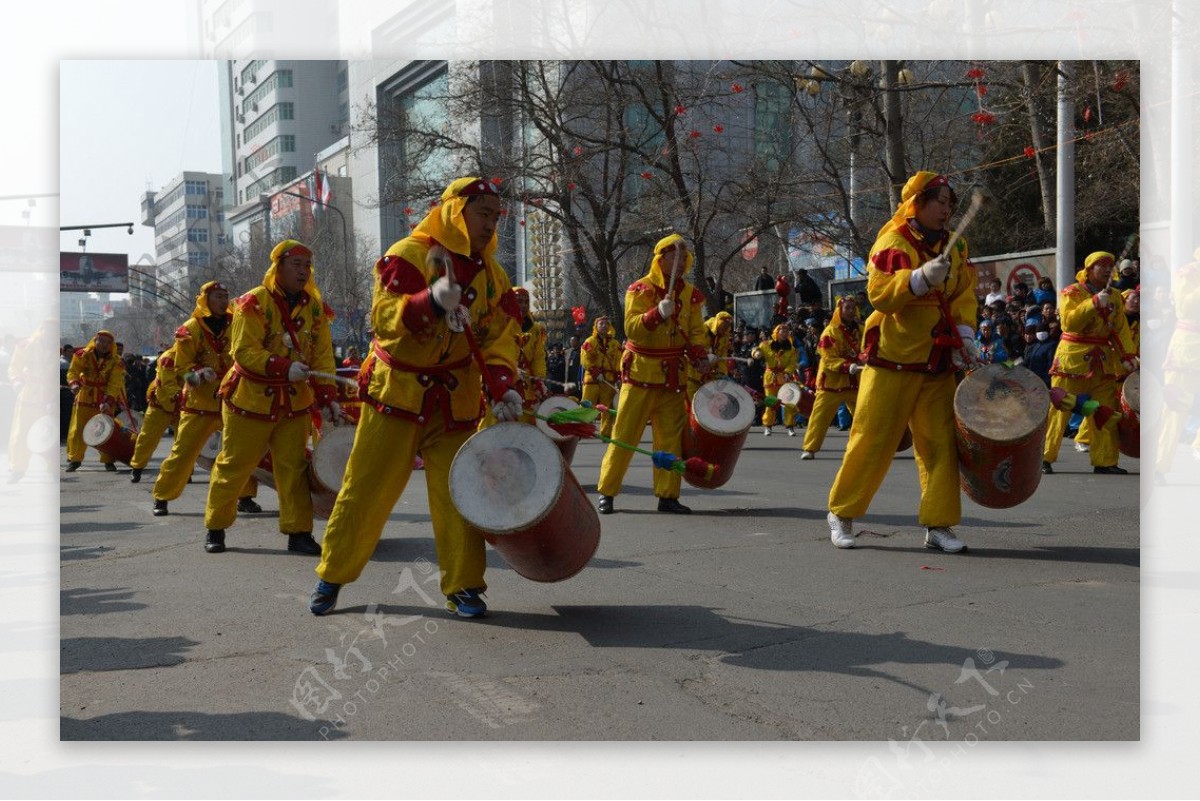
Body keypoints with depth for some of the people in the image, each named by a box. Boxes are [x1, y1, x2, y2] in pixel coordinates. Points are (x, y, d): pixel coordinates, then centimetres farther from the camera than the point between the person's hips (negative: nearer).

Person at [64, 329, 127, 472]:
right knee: (77, 431, 3)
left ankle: (108, 460, 14)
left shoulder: (116, 362, -10)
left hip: (106, 401, -1)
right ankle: (74, 459, 15)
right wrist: (74, 383, -24)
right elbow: (73, 371, -2)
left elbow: (114, 384, -15)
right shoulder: (83, 355, -6)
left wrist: (108, 401, -28)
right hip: (84, 398, 1)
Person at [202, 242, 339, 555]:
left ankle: (298, 532, 6)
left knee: (294, 468, 1)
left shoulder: (315, 306, 2)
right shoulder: (254, 303, -13)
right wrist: (284, 368, -31)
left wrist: (328, 397, -8)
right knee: (233, 466, 6)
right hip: (250, 399, -4)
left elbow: (323, 356, 2)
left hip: (294, 402, 4)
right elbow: (244, 351, -19)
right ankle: (215, 527, 21)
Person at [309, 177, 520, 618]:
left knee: (457, 492, -2)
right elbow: (383, 316, -22)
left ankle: (463, 586, 9)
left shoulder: (491, 272, 7)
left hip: (454, 397, 4)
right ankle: (332, 575, 16)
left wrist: (504, 386, -15)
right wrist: (430, 300, -40)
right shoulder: (408, 254, -11)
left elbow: (500, 337, 2)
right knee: (366, 489, 1)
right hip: (396, 389, -4)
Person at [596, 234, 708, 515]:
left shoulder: (691, 294, 9)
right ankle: (606, 492, 4)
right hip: (641, 373, -4)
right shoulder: (640, 289, -6)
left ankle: (667, 495, 7)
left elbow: (696, 333, 7)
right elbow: (631, 329, -17)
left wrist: (700, 354, -12)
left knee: (671, 437, 2)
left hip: (673, 377, 4)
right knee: (625, 435, -3)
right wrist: (658, 313, -31)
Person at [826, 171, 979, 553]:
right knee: (872, 439, -2)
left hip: (937, 364, 6)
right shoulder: (893, 242, -8)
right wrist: (922, 277, -33)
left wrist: (964, 334, -2)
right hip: (893, 360, -5)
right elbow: (879, 294, -20)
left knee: (940, 443, 1)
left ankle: (939, 524, 6)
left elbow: (964, 296, 13)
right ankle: (841, 514, 12)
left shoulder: (955, 245, 11)